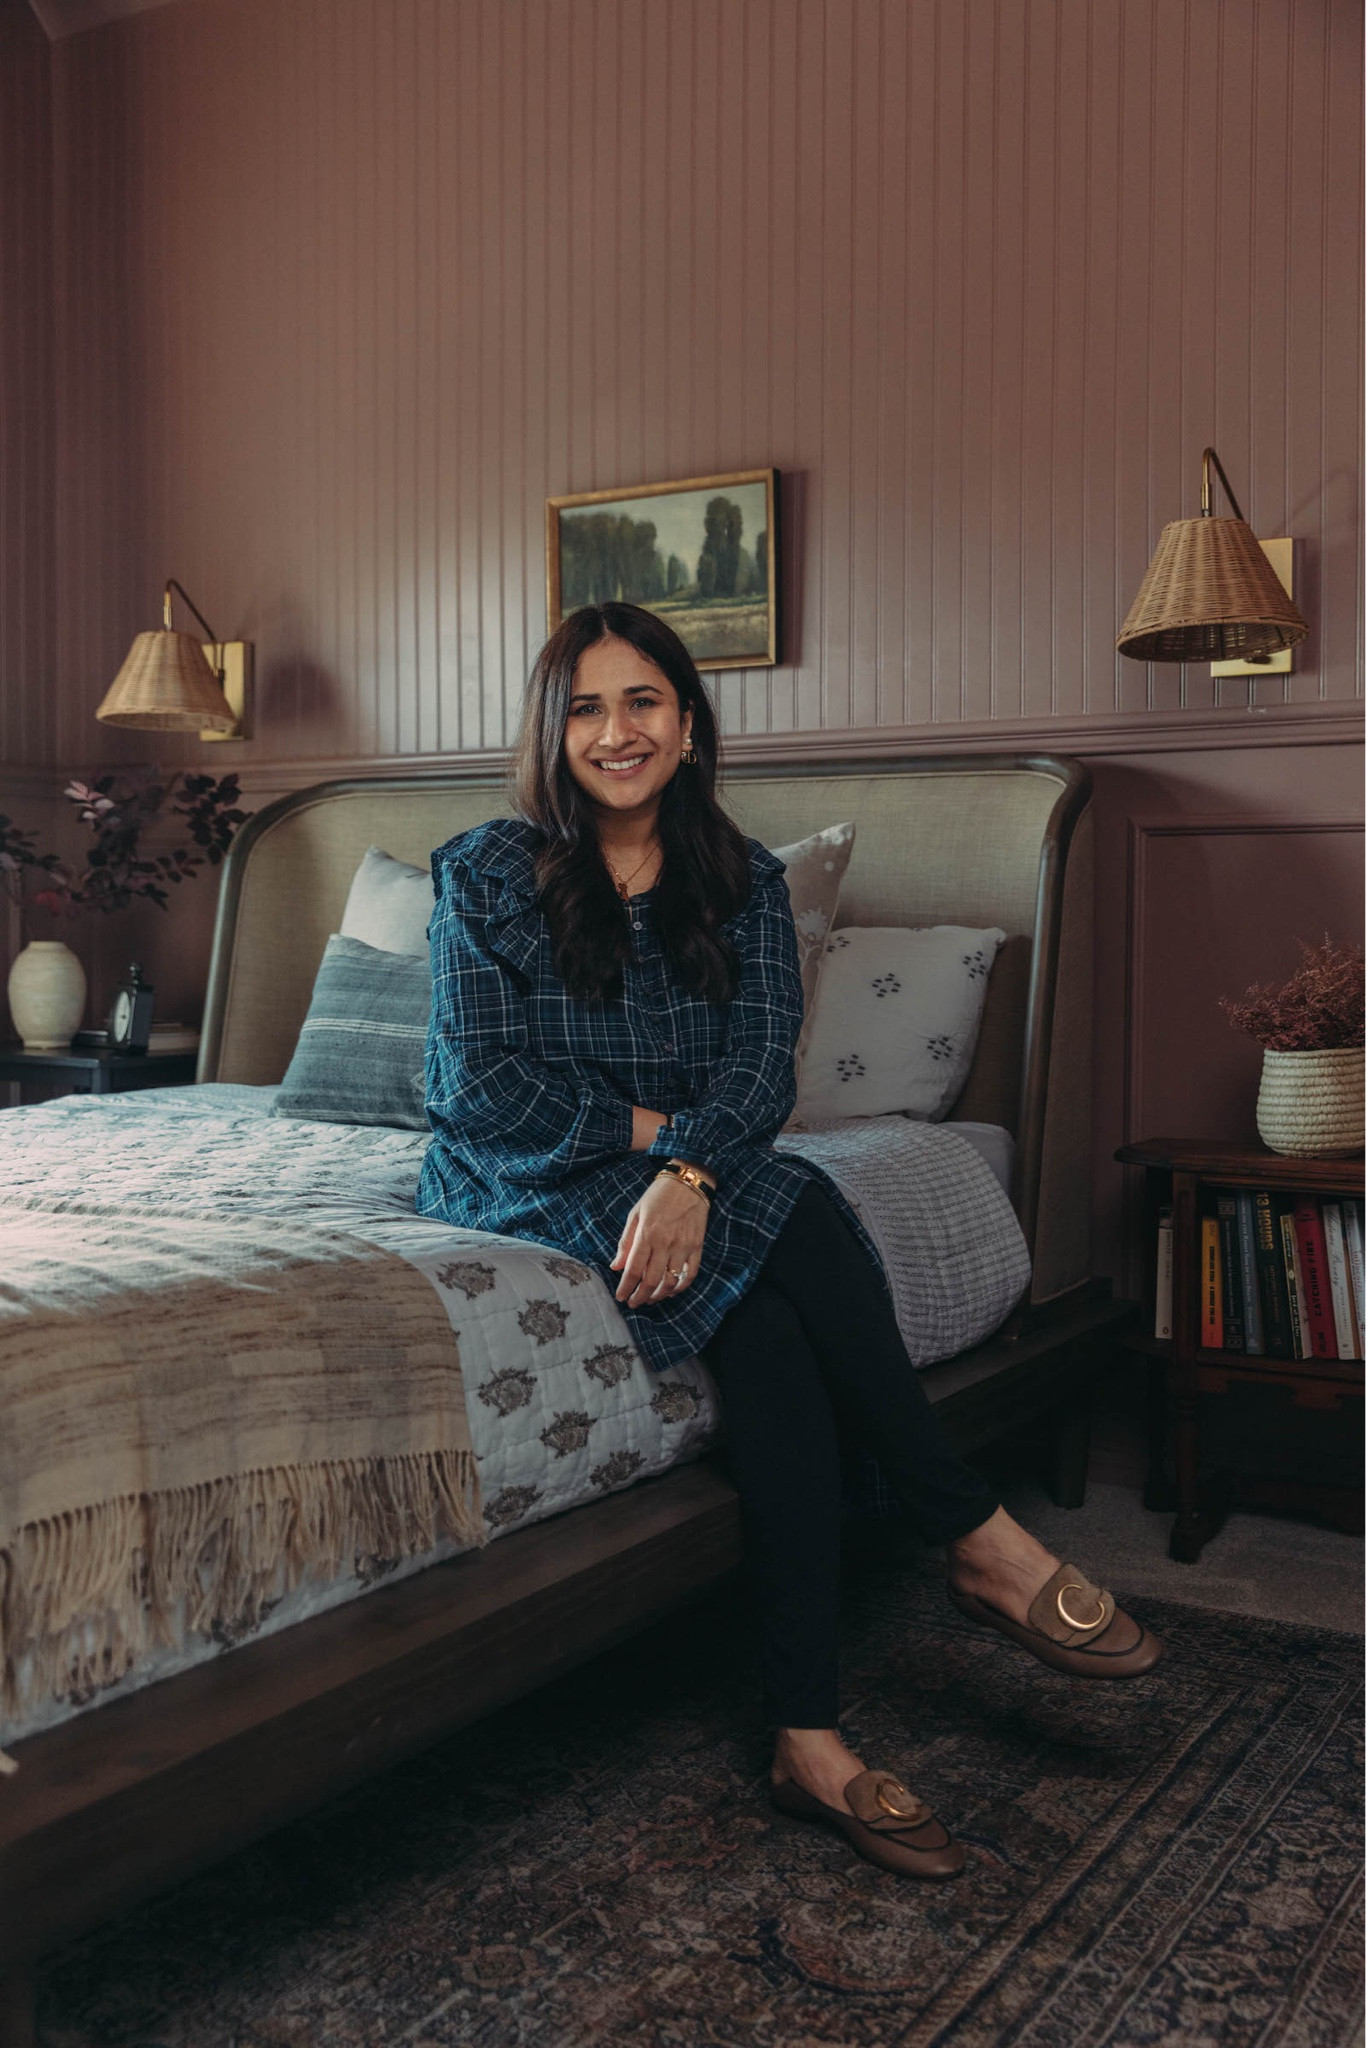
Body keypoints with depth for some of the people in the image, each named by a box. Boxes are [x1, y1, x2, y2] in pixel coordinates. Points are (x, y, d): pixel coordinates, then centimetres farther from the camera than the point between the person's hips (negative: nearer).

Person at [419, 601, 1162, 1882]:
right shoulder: (486, 873, -2)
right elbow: (483, 1087, -9)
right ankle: (983, 1541, -23)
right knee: (786, 1220, -32)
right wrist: (653, 1124, -12)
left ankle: (809, 1736, -27)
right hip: (524, 1186, -3)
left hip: (698, 1181, 4)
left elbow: (762, 1066, -7)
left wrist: (690, 1170, -27)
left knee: (767, 1326, -32)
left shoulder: (740, 880, 7)